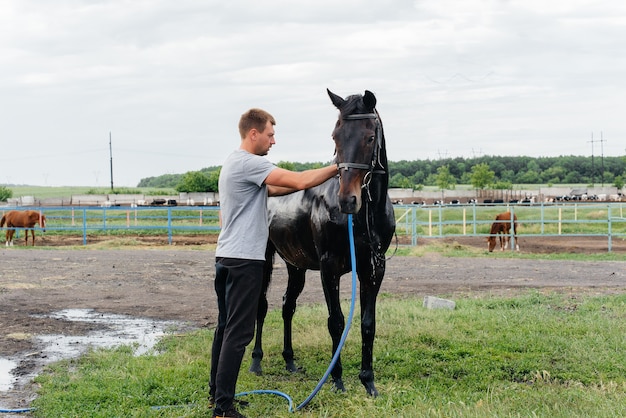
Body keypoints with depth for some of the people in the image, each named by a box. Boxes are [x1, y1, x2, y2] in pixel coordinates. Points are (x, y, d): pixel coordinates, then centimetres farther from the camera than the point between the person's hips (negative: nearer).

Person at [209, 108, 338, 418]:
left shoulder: (234, 163, 17)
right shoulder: (249, 163, -15)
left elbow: (273, 189, 22)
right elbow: (299, 182, -22)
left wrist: (325, 175, 15)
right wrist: (336, 168, -10)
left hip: (226, 258, 11)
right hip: (244, 260, -11)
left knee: (226, 327, 16)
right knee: (238, 333, -9)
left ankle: (217, 392, 25)